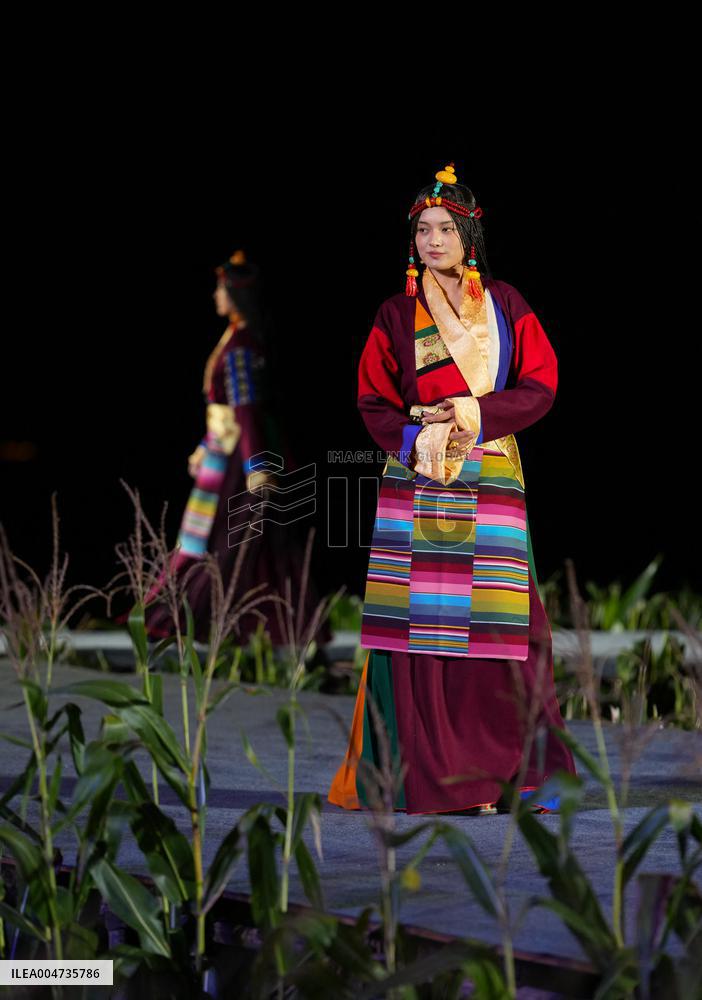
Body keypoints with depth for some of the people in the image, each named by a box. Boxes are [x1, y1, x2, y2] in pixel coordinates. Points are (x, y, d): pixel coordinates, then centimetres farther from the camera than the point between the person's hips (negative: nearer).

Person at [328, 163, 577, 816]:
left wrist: (477, 412, -10)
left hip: (490, 485, 0)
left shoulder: (505, 306, 11)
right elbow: (373, 402, 7)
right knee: (421, 624, -7)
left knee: (496, 626, -6)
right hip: (417, 484, 0)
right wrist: (418, 435, -12)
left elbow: (540, 386, 4)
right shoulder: (396, 315, 10)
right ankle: (425, 779, -3)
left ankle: (503, 775, -1)